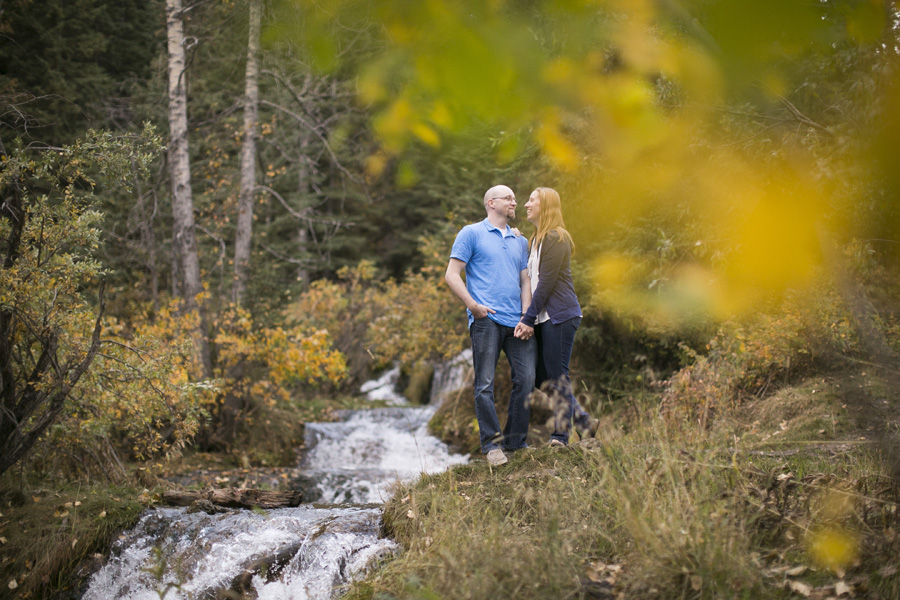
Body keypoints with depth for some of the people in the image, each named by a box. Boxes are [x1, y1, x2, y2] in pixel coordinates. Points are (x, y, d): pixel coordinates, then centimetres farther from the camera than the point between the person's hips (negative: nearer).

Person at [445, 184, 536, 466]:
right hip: (486, 319, -5)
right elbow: (452, 275, 1)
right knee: (485, 384, -7)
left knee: (527, 379, -2)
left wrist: (526, 316, 3)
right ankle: (491, 444, 2)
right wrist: (472, 304, -11)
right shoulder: (471, 233, 7)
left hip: (517, 322, 5)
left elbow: (525, 281, 20)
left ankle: (515, 440, 11)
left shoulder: (520, 241, 24)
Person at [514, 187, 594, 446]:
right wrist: (528, 319, 9)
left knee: (557, 375, -6)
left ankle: (560, 436, 0)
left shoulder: (555, 238, -10)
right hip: (543, 317, 9)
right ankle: (583, 420, 17)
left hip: (560, 315, -9)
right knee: (541, 378, 7)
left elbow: (546, 283, -14)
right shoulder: (536, 239, 19)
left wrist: (528, 318, -14)